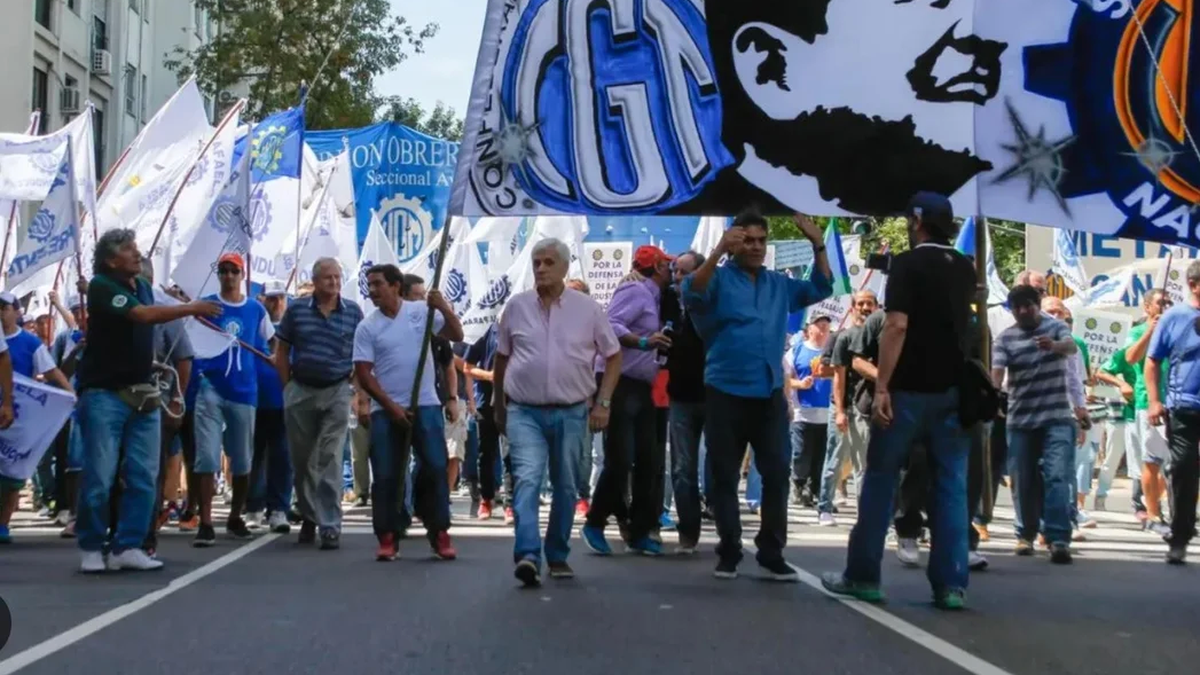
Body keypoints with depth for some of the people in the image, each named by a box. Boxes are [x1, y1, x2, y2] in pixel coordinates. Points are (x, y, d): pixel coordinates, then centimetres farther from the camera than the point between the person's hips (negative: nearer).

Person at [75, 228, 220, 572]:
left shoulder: (143, 286, 13)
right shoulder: (101, 286, -10)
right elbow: (142, 314, -23)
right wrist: (192, 308, -21)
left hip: (142, 395, 7)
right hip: (104, 394, -7)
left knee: (143, 477, 2)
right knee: (99, 477, -4)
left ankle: (128, 548, 6)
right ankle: (91, 548, 8)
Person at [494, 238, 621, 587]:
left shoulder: (587, 308, 1)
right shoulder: (516, 306, 3)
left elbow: (613, 356, 7)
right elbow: (501, 358, 14)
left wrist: (602, 403, -1)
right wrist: (498, 405, 17)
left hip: (571, 413, 1)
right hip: (524, 412, -1)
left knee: (565, 487, 10)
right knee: (527, 480, -17)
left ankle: (557, 556, 24)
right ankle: (527, 555, -27)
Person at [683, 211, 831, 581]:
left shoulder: (779, 284, 13)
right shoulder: (719, 278, -2)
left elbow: (821, 290, 13)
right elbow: (692, 294, -20)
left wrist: (818, 246, -1)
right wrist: (718, 251, -33)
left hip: (770, 395, 4)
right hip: (726, 394, -4)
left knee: (777, 475, 3)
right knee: (725, 477, 4)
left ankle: (772, 553, 12)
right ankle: (729, 553, 13)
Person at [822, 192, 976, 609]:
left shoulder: (907, 264, -8)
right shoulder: (966, 269, 11)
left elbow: (896, 326, -18)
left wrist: (881, 387, -19)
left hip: (909, 388, -5)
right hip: (953, 390, 5)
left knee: (880, 479, 5)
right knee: (951, 486, 3)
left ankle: (862, 576, 8)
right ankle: (950, 585, 0)